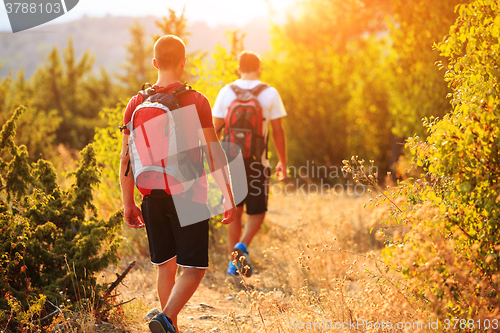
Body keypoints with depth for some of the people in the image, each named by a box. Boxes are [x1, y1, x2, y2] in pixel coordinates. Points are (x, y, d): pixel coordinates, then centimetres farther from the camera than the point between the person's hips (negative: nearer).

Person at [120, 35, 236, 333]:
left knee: (166, 267, 15)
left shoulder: (137, 103, 4)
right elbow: (214, 153, -8)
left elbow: (126, 158, 5)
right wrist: (228, 197, -2)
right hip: (188, 196, -4)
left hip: (153, 197, 4)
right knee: (194, 268, 0)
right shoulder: (196, 101, -6)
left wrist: (129, 204, 12)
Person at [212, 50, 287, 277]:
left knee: (234, 211, 13)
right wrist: (283, 162, 6)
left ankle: (234, 261, 15)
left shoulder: (226, 92, 1)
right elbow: (278, 132, -3)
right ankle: (242, 246, -15)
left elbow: (215, 129, 0)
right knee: (257, 211, 10)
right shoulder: (270, 94, -3)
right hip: (257, 161, -2)